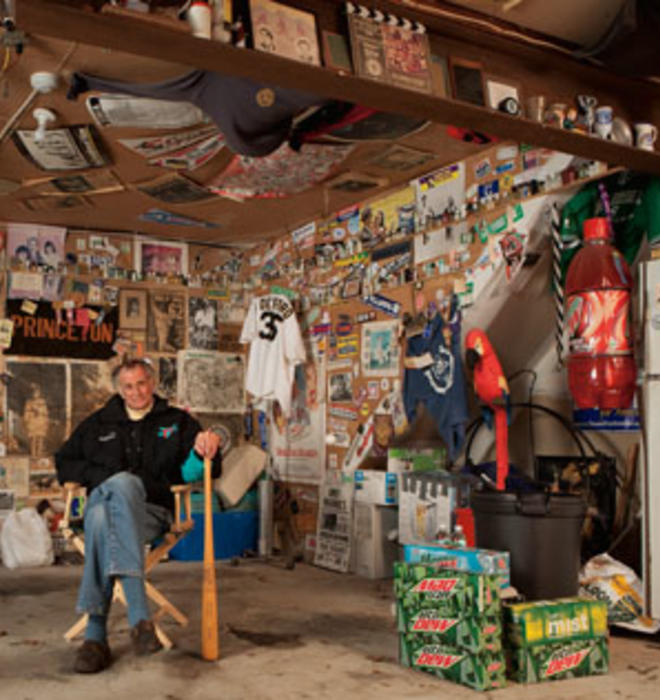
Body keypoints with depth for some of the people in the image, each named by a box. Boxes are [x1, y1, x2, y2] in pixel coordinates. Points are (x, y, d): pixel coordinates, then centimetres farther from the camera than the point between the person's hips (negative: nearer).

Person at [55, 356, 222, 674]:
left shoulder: (177, 421, 20)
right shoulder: (99, 423, 24)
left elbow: (193, 470, 12)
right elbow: (64, 462, 24)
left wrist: (206, 448, -13)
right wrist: (101, 477, 5)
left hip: (151, 512, -1)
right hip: (100, 501, 1)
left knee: (105, 522, -38)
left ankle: (96, 635, -45)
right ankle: (139, 614, -47)